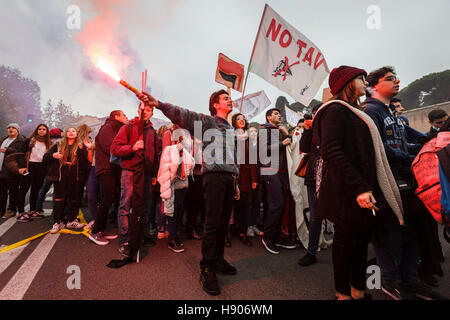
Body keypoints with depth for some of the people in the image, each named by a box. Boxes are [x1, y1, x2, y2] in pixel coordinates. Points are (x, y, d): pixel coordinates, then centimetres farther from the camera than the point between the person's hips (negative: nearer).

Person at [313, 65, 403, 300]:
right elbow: (331, 150, -22)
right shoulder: (335, 110, -9)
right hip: (346, 191, -9)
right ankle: (343, 294, 18)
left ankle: (358, 291, 29)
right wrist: (358, 187, -25)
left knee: (362, 239, 14)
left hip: (362, 189, 9)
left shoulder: (354, 112, 21)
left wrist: (367, 187, 15)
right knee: (346, 239, 1)